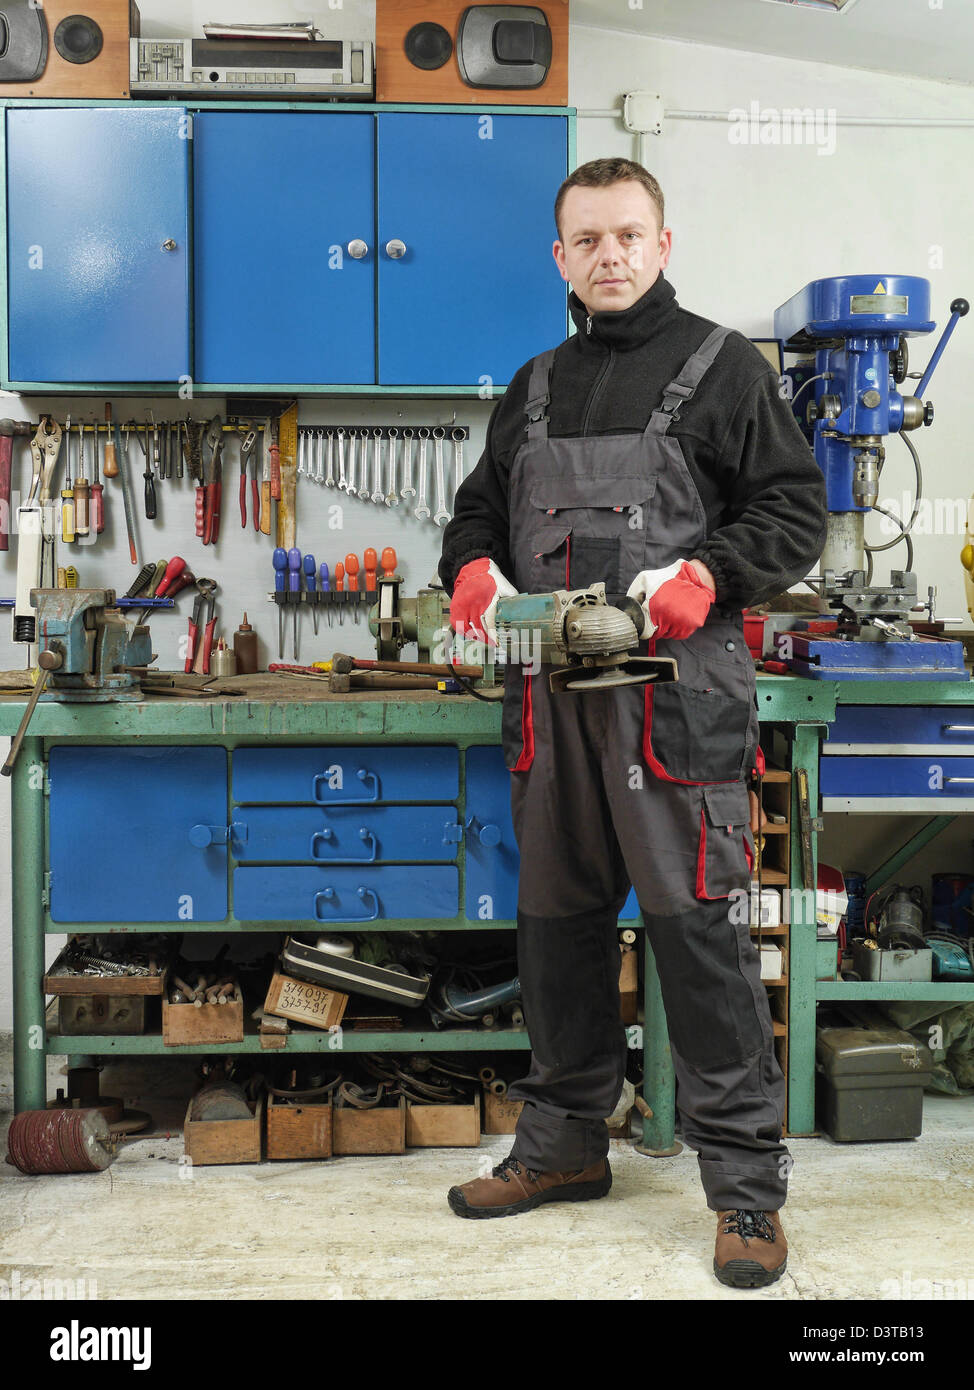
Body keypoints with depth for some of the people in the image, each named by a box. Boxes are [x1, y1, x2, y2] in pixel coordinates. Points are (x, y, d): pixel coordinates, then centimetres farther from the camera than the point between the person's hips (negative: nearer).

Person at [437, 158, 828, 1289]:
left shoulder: (721, 367, 5)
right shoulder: (534, 388, 20)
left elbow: (793, 511, 0)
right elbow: (478, 509, 26)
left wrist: (699, 579, -16)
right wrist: (473, 573, 4)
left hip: (674, 695, -5)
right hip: (550, 697, 6)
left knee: (696, 928, -8)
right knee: (558, 922, 12)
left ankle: (745, 1184, 2)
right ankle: (564, 1143, 27)